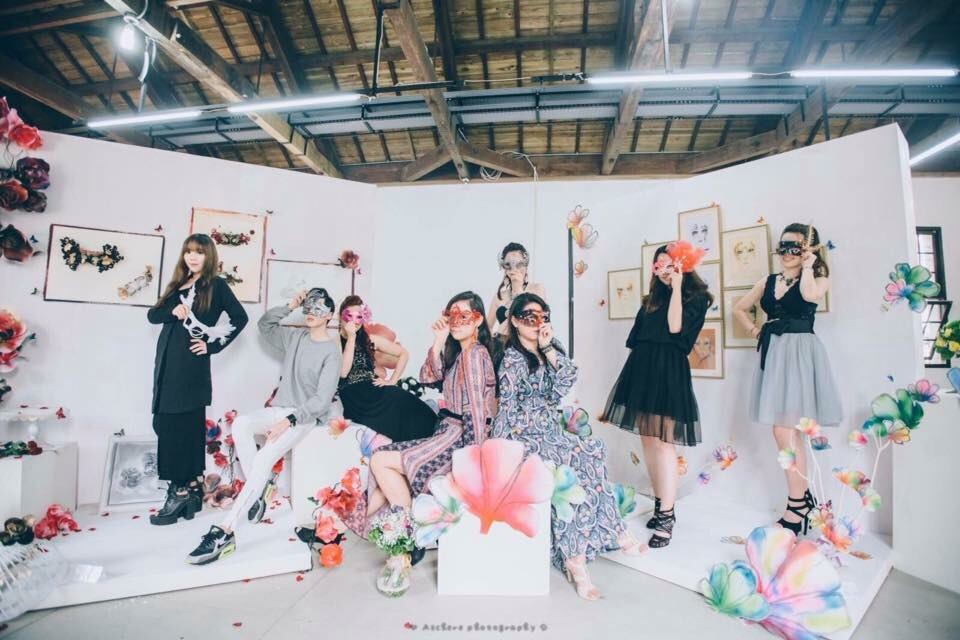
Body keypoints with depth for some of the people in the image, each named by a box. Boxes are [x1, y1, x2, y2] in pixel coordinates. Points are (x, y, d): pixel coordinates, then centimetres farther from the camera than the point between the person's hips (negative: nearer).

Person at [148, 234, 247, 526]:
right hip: (167, 362, 7)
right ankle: (193, 488, 15)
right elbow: (152, 315, 12)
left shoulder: (216, 285, 0)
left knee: (182, 427, -5)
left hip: (191, 365, -7)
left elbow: (240, 318, -6)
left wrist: (214, 345, -7)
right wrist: (173, 311, -9)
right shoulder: (178, 284, 18)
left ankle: (181, 492, 4)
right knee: (165, 425, 8)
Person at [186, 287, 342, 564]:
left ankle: (224, 533, -25)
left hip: (303, 417, -6)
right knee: (241, 423, -25)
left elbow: (322, 398, -15)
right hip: (278, 409, 6)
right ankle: (257, 491, -16)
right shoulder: (296, 336, 12)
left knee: (263, 460, -26)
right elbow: (264, 325, 21)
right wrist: (289, 307, 6)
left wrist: (289, 420, -25)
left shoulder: (332, 352, -8)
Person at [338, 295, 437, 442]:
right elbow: (342, 372, -10)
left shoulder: (370, 340, 16)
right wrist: (351, 337, -9)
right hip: (350, 396, -3)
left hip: (374, 389, 4)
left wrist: (392, 381, 6)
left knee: (413, 409, -28)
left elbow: (403, 354, 18)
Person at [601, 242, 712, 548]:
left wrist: (677, 287, -10)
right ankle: (660, 505, 21)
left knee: (663, 442, -9)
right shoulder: (652, 298, 19)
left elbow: (675, 327, -15)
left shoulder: (696, 297, 2)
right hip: (641, 368, 7)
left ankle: (666, 517, -2)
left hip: (668, 371, -6)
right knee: (648, 440, 9)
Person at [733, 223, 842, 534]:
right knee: (783, 431, 10)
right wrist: (755, 330, 10)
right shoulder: (768, 282, 14)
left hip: (800, 353, -6)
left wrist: (807, 266, -8)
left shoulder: (818, 279, 2)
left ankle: (795, 509, 3)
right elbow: (739, 309, 23)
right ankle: (802, 496, 25)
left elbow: (810, 295, -23)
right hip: (774, 354, 6)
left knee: (784, 430, -10)